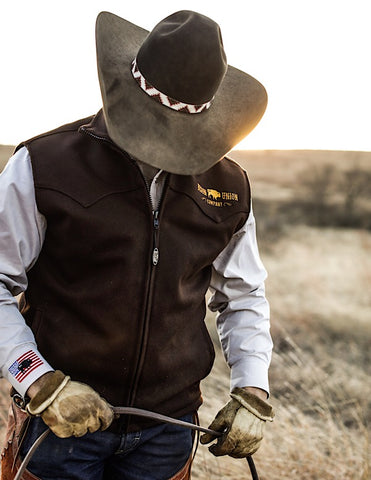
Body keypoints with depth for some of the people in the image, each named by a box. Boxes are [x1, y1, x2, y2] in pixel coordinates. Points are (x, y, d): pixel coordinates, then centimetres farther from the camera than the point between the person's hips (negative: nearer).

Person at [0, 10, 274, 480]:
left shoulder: (229, 187, 2)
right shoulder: (45, 165, -10)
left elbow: (243, 297, 13)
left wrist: (252, 393, 3)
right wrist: (40, 384, -15)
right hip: (61, 421, -2)